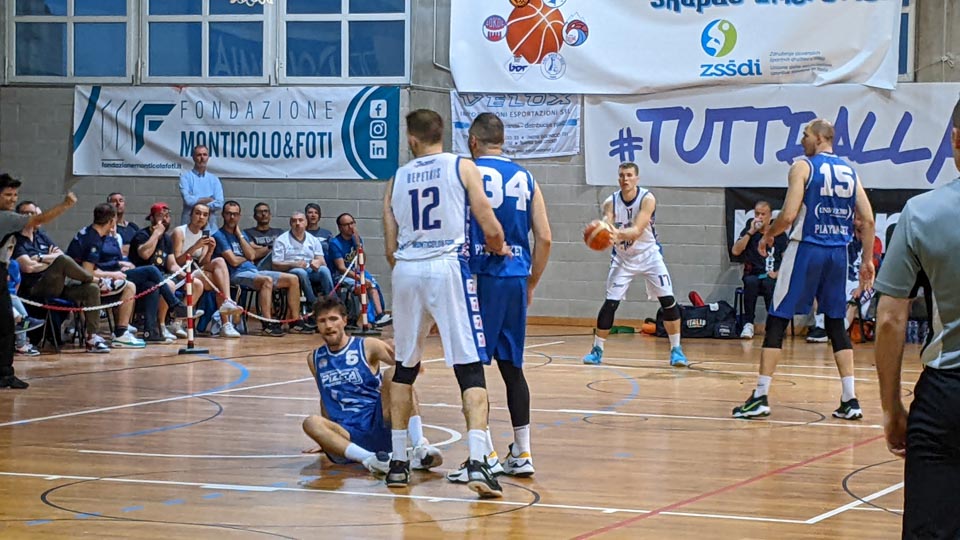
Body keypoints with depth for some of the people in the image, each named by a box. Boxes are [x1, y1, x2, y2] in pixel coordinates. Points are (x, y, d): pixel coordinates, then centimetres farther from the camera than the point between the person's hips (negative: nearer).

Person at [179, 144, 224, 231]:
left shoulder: (214, 179, 11)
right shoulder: (185, 176, 4)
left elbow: (219, 204, -1)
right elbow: (188, 200, -10)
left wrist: (197, 201, -8)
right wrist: (208, 200, -1)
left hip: (209, 226, 2)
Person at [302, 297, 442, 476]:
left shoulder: (367, 347, 3)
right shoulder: (315, 359, 14)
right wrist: (324, 438, 27)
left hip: (378, 426, -2)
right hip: (348, 436, 2)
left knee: (393, 373, -24)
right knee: (311, 423, -29)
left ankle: (420, 448, -35)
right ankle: (369, 459, -48)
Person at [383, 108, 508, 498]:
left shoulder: (397, 179, 15)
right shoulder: (462, 167, 5)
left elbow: (391, 249, 14)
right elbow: (489, 226, -2)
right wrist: (499, 248, 20)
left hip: (406, 270, 4)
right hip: (448, 266, -3)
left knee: (404, 367, 19)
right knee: (470, 368, -4)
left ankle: (398, 462, 21)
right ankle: (477, 462, -18)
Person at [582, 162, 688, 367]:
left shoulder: (647, 199, -20)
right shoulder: (611, 202, -11)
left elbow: (637, 230, -32)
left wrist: (618, 233, -52)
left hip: (648, 255, -1)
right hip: (623, 258, 1)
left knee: (668, 301, -9)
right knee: (610, 303, -6)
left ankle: (676, 349, 2)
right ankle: (597, 350, 6)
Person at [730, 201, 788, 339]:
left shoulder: (779, 234, 7)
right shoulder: (748, 232, 10)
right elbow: (735, 251, -5)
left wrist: (777, 273, -14)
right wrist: (750, 232, -7)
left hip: (772, 277, -1)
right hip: (752, 275, 1)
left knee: (768, 284, -37)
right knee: (751, 282, -36)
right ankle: (748, 323, -28)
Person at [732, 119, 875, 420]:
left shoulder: (803, 166, -5)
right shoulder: (849, 172, 11)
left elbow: (788, 216, -13)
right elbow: (868, 220, 7)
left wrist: (768, 236, 5)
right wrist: (867, 260, 14)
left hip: (806, 249, -5)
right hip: (838, 253, 5)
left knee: (777, 321, 1)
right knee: (836, 324, 13)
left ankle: (760, 397, -3)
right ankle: (850, 399, 6)